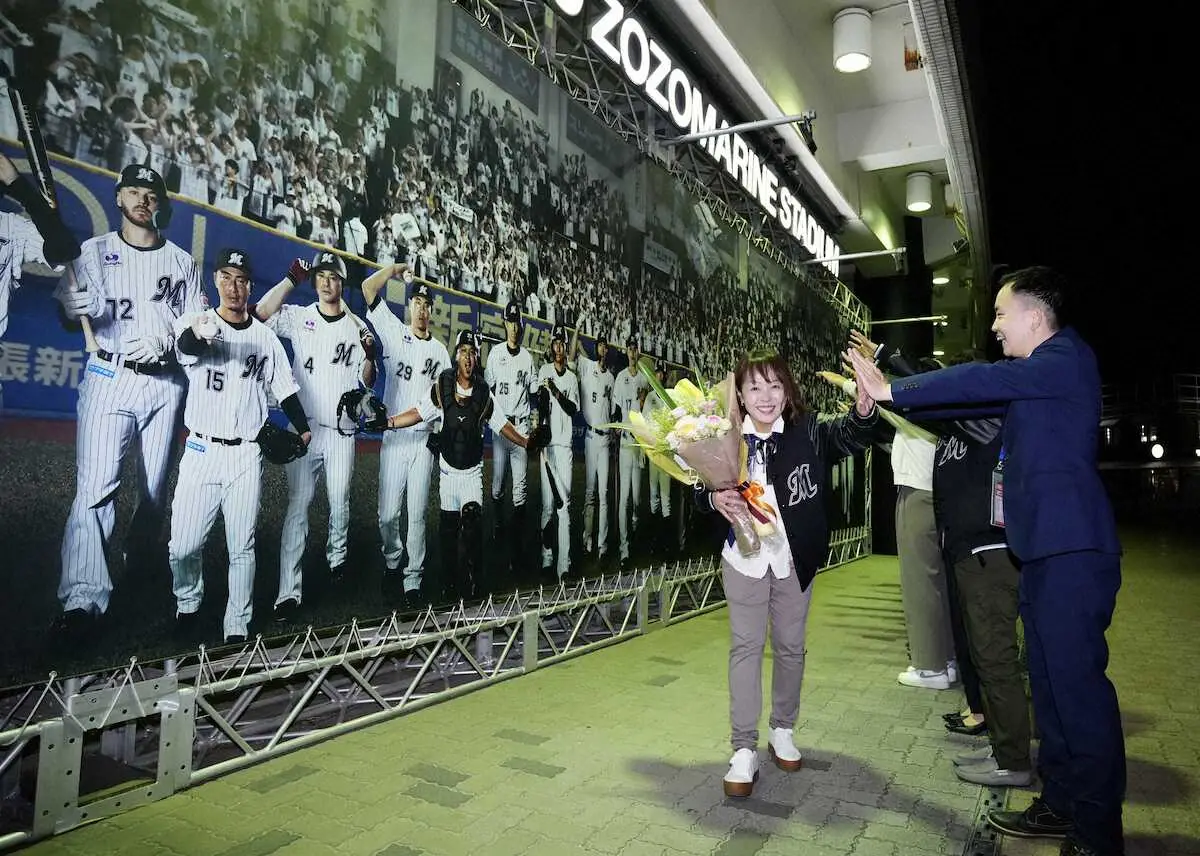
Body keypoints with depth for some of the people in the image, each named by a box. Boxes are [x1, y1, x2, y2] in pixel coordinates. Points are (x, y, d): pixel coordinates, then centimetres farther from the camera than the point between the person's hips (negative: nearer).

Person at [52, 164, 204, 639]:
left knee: (155, 488, 6)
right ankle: (83, 598, -17)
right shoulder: (94, 252, 10)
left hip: (164, 382, 2)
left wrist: (165, 342, -10)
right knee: (95, 485, -14)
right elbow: (68, 316, 5)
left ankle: (140, 570, 26)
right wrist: (77, 309, -20)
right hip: (109, 378, -2)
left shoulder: (181, 262, 13)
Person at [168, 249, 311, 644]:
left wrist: (303, 428, 4)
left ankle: (238, 627, 17)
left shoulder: (264, 337, 8)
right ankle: (188, 605, 28)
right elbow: (185, 344, -25)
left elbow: (285, 388, 15)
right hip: (200, 452, -1)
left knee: (242, 548, 4)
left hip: (246, 456, 1)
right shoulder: (194, 323, 0)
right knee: (183, 547, -1)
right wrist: (196, 333, -48)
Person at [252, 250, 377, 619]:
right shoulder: (298, 317, 3)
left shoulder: (358, 327, 7)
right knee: (298, 504, -5)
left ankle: (337, 555, 37)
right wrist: (292, 278, -15)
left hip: (342, 431, 2)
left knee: (339, 502, 9)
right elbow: (261, 313, -16)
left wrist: (369, 356, -14)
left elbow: (367, 381, 5)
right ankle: (289, 592, -4)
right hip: (304, 427, -2)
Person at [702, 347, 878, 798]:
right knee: (746, 646, 3)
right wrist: (715, 499, -20)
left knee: (791, 645, 15)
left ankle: (782, 730, 36)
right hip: (744, 557, -1)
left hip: (794, 557, 1)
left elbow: (848, 436, -24)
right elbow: (702, 493, 2)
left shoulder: (808, 431, -7)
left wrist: (864, 410, -45)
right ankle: (744, 748, 12)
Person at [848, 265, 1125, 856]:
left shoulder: (1067, 358, -9)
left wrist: (893, 391, -18)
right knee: (1050, 679, 14)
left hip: (1071, 548, -10)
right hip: (1045, 548, 10)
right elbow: (980, 400, 18)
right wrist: (887, 393, 11)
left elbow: (983, 381, -22)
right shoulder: (1035, 376, 20)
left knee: (1076, 680, -5)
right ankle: (1062, 804, 25)